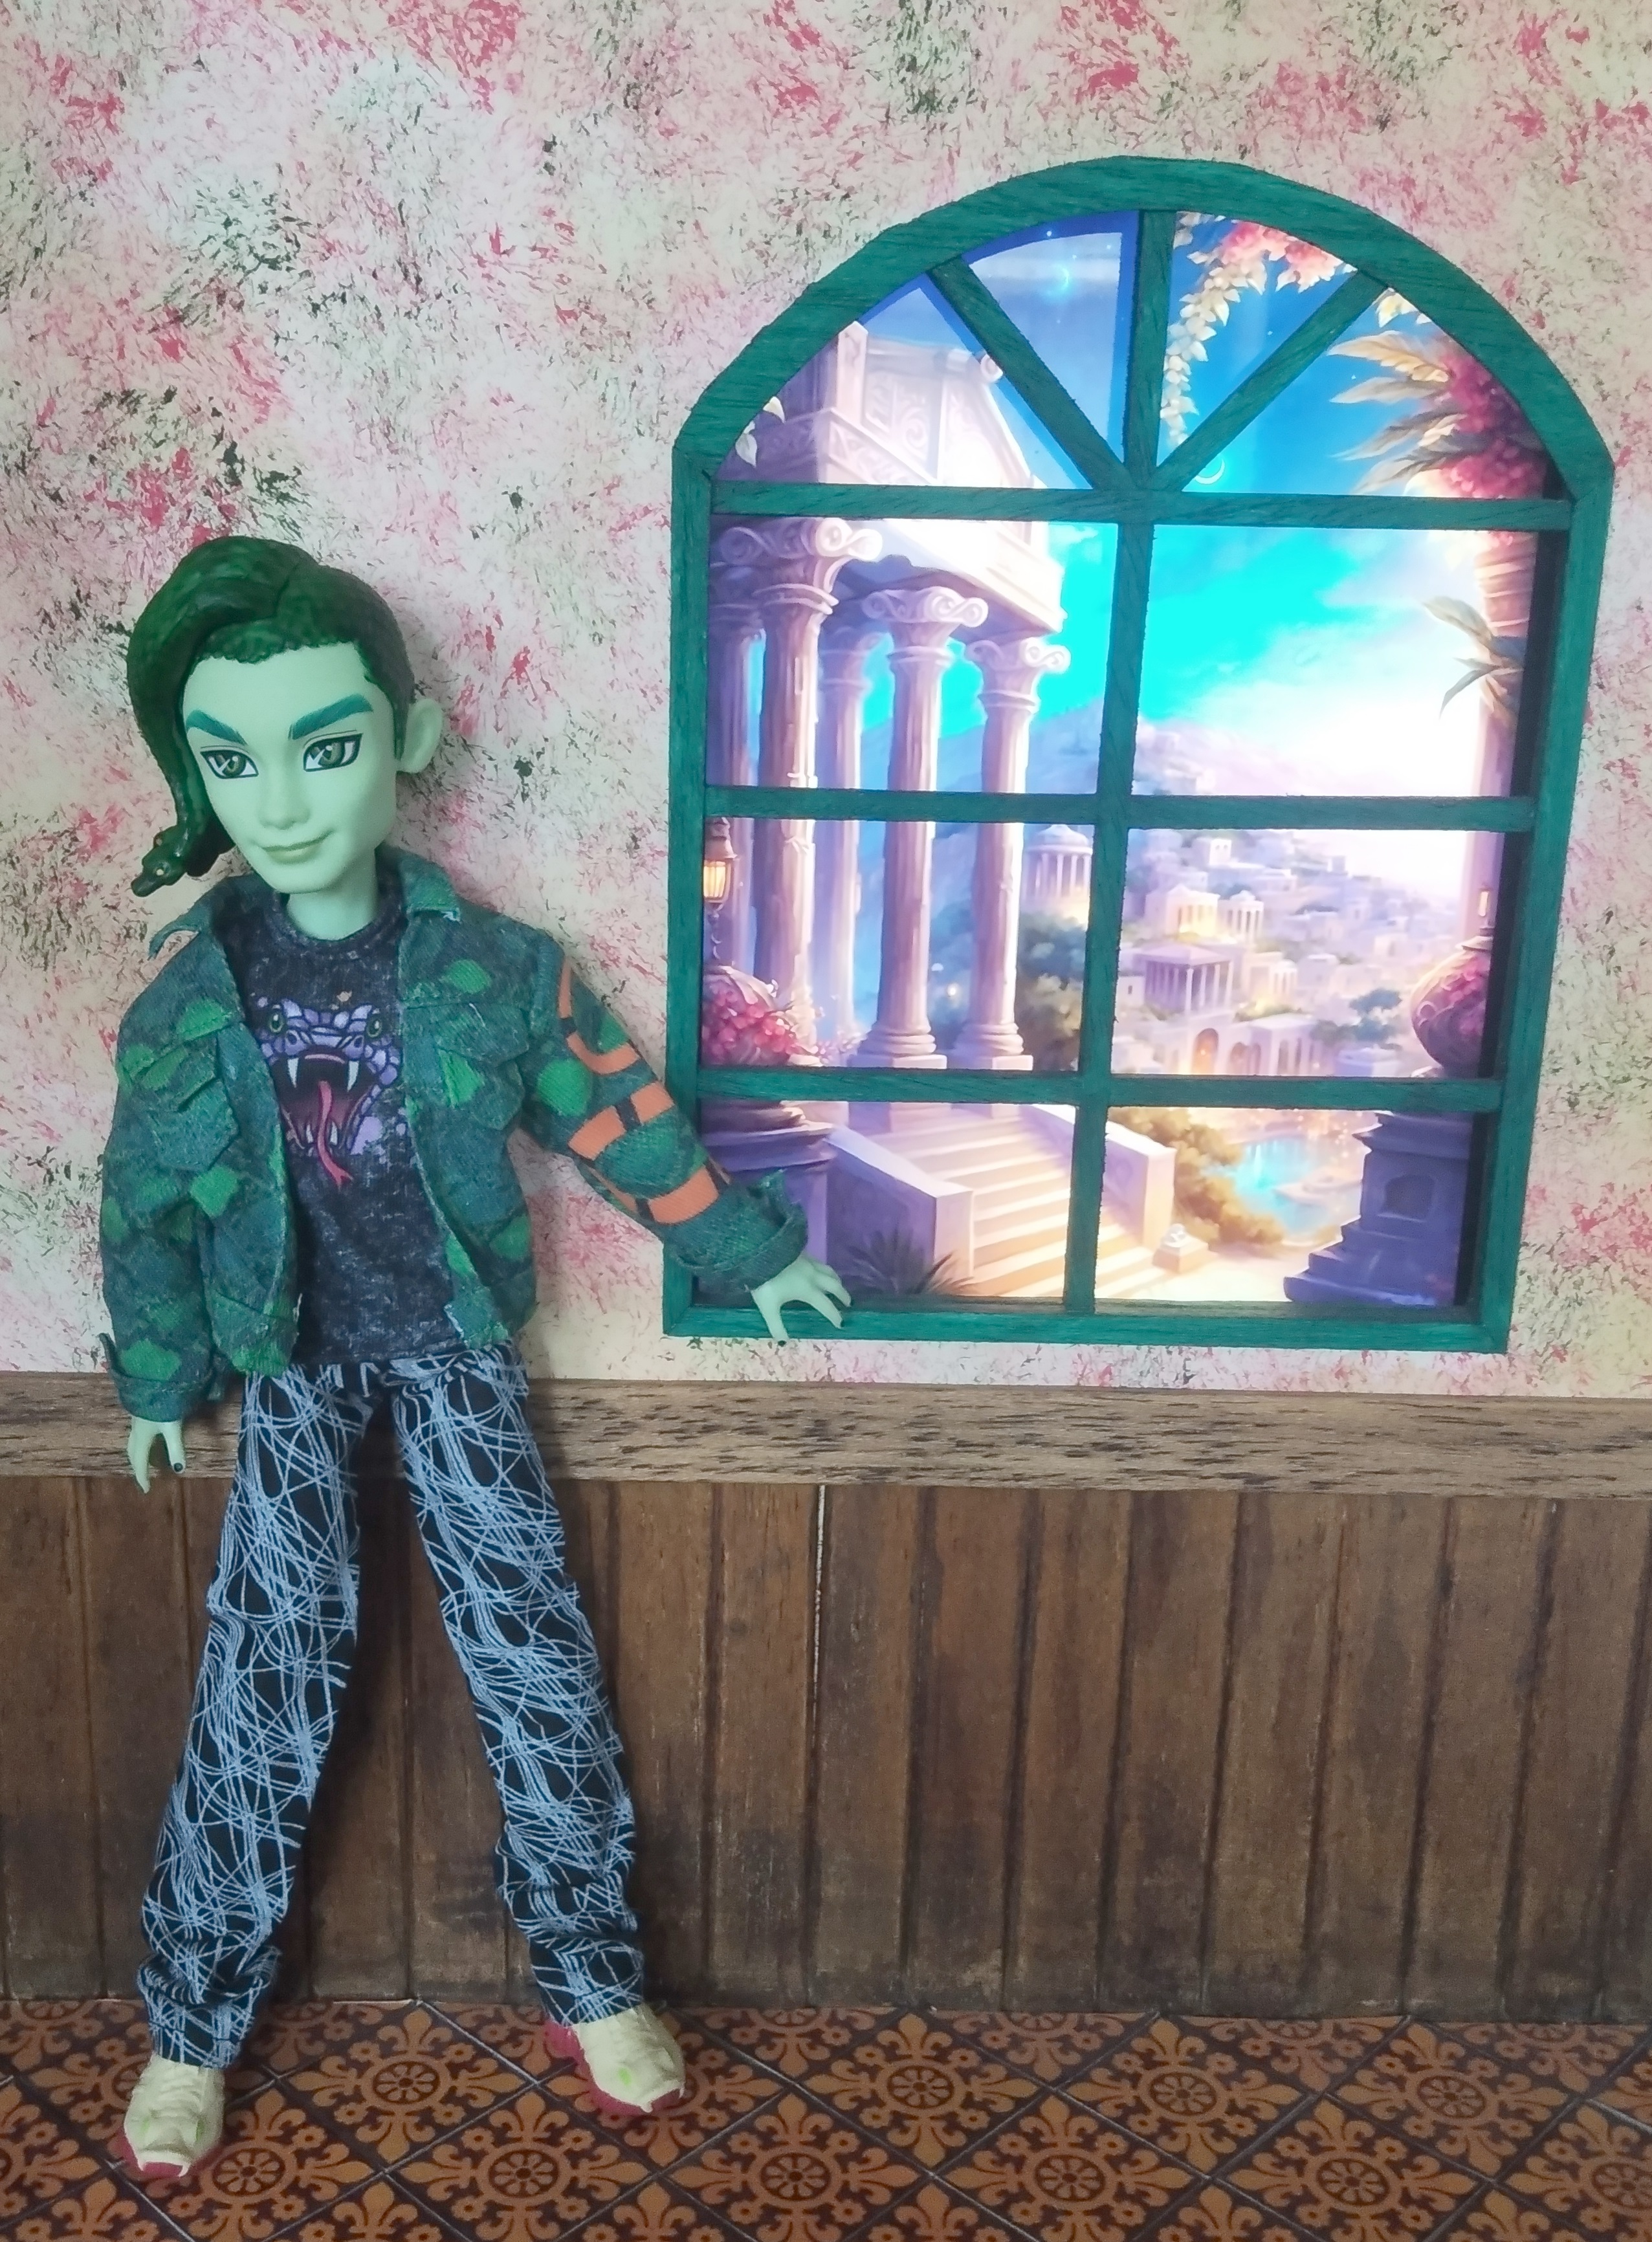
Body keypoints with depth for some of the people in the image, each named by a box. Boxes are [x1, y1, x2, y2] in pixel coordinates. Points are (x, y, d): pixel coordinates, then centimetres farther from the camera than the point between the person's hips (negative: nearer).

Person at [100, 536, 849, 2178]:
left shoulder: (490, 967, -12)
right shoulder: (189, 997, -9)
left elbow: (620, 1121, 0)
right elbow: (147, 1205, 3)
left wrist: (754, 1252, 7)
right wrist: (157, 1378, 10)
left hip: (449, 1345, 0)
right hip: (289, 1362, 0)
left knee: (531, 1651, -1)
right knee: (269, 1673, -2)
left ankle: (591, 1981, 19)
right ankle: (192, 2025, 19)